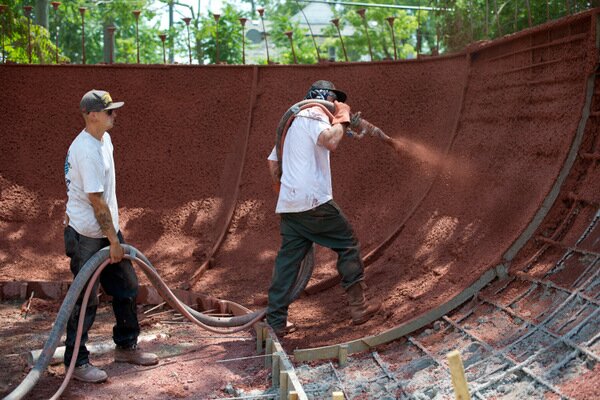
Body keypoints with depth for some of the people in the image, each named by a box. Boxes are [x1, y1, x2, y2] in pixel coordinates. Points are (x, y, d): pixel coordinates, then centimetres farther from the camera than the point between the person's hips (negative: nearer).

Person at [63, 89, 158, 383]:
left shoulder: (103, 139, 7)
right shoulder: (86, 151, -24)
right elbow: (96, 200, -24)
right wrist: (113, 240, -19)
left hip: (107, 231, 9)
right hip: (87, 237, -9)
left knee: (126, 288, 15)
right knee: (86, 301, -1)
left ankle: (126, 347, 30)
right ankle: (76, 362, 12)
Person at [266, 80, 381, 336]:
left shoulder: (293, 123, 24)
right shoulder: (314, 115, -4)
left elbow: (272, 161, 26)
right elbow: (330, 141, -25)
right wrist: (342, 118, -9)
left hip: (288, 206, 8)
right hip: (314, 202, -8)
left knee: (288, 260, 7)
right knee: (348, 245, 5)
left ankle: (276, 321, 6)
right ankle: (358, 307, 8)